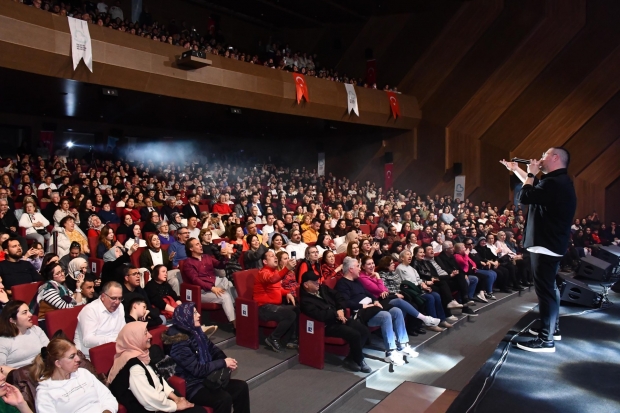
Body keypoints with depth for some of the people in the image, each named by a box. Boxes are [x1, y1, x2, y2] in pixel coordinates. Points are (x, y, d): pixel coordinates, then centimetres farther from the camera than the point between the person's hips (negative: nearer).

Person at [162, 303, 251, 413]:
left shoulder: (196, 332, 5)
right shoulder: (179, 343, -20)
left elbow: (213, 349, 14)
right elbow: (197, 369, -23)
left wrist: (227, 360, -6)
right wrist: (223, 363, -18)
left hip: (207, 378, 8)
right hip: (192, 386, -8)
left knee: (242, 387, -6)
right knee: (224, 398, -28)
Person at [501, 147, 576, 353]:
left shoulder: (554, 183, -21)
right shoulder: (558, 181, 14)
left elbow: (525, 196, -25)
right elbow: (535, 186, 31)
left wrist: (531, 173, -10)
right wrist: (515, 168, 32)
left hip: (545, 245, -11)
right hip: (550, 243, 11)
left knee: (545, 289, -8)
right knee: (549, 287, 20)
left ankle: (546, 340, -3)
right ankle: (552, 328, 32)